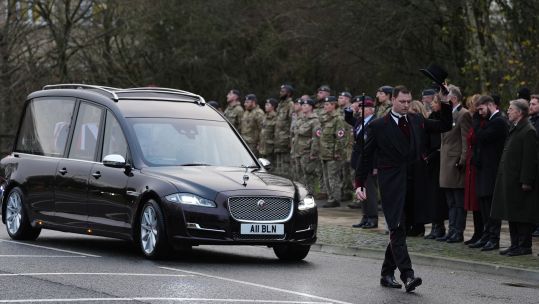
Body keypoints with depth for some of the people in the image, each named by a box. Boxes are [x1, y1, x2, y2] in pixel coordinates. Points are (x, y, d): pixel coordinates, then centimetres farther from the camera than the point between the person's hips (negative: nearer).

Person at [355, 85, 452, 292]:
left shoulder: (417, 121, 12)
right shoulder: (378, 126, 0)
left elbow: (445, 126, 16)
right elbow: (366, 157, 3)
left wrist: (446, 104, 2)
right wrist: (359, 183, -3)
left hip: (413, 185, 5)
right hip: (392, 185, -5)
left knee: (398, 232, 11)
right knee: (397, 230, -12)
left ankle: (387, 274, 22)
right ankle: (407, 275, -20)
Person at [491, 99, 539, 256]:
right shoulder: (514, 128, 15)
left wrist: (526, 181, -21)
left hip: (520, 181, -10)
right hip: (510, 180, 10)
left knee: (522, 214, -4)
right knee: (512, 214, 12)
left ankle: (524, 246, 1)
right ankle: (515, 244, 18)